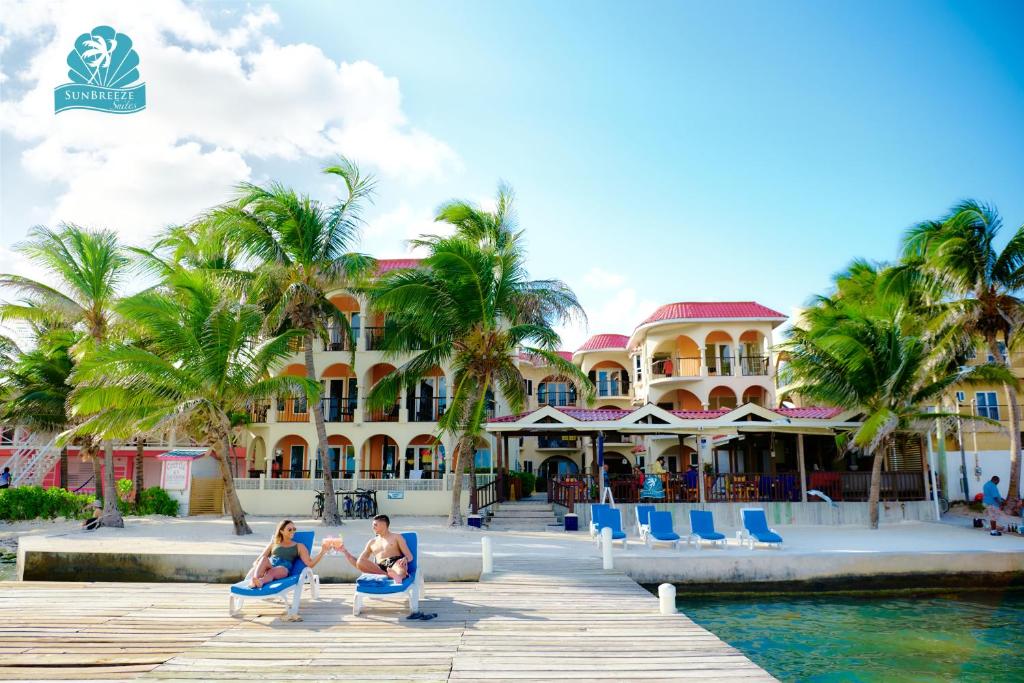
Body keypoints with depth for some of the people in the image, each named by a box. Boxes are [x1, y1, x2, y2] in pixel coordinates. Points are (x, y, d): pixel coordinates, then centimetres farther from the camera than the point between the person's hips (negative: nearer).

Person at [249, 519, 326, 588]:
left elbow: (310, 564, 10)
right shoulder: (273, 544, 28)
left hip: (284, 569, -2)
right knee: (264, 558, -33)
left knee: (272, 571, -39)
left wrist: (322, 551, -3)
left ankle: (260, 582, -70)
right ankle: (255, 579, -60)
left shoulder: (299, 546, 23)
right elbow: (258, 561, 23)